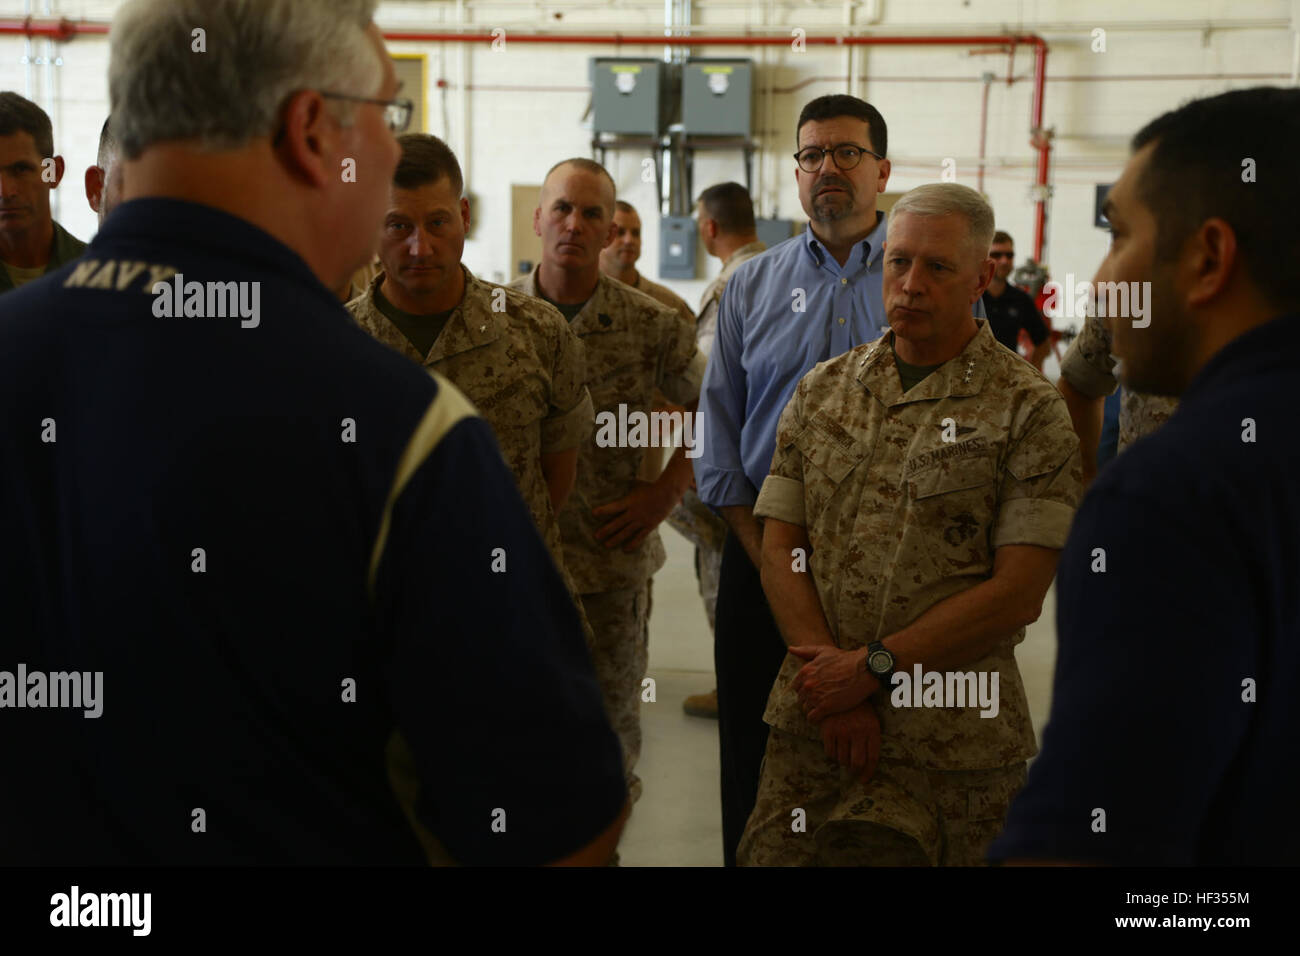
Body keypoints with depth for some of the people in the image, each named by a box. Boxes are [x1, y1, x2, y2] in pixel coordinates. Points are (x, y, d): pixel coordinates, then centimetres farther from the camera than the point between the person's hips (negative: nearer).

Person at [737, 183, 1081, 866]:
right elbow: (779, 552, 4)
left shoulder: (1028, 410, -4)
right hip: (811, 723, 3)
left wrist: (873, 666, -12)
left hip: (955, 739, -3)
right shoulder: (821, 390, 8)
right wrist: (833, 682, -8)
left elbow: (1019, 592, -10)